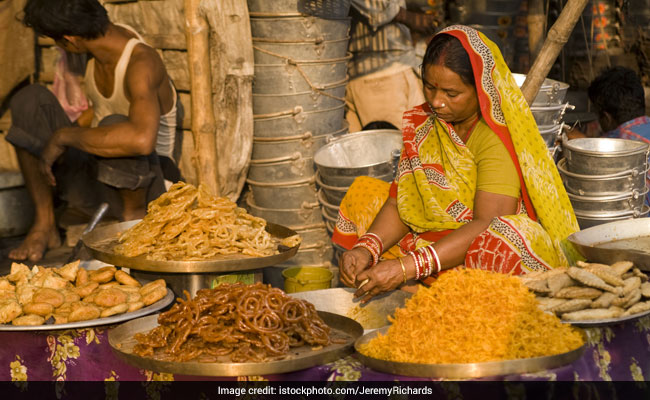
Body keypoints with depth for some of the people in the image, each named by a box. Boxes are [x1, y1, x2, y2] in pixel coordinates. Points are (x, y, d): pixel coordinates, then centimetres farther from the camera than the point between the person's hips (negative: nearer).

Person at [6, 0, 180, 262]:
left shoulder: (141, 63, -26)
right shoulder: (104, 40, -1)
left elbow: (142, 139, -46)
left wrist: (64, 136, -35)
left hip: (141, 186, -8)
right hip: (93, 177, 8)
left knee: (114, 125, -37)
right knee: (30, 100, -9)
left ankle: (134, 220, -11)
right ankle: (44, 224, -6)